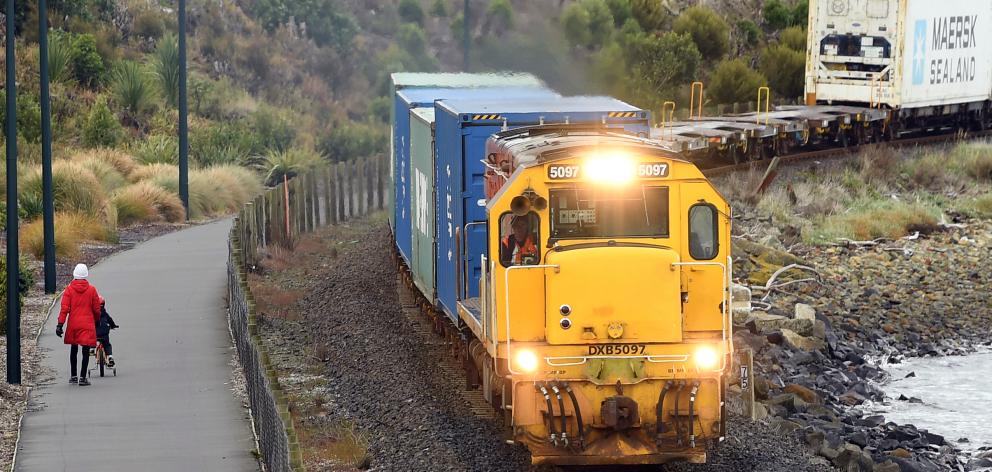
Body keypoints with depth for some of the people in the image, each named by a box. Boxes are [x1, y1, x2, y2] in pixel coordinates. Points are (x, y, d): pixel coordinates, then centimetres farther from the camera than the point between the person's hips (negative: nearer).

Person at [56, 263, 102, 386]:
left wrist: (60, 324, -8)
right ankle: (82, 377, -8)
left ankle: (73, 376, 25)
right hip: (87, 325, -2)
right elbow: (97, 309, 4)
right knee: (86, 351, -2)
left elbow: (64, 308, -8)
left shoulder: (69, 289, -2)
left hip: (73, 324, 2)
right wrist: (97, 321, 22)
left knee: (73, 349, 17)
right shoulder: (91, 290, -2)